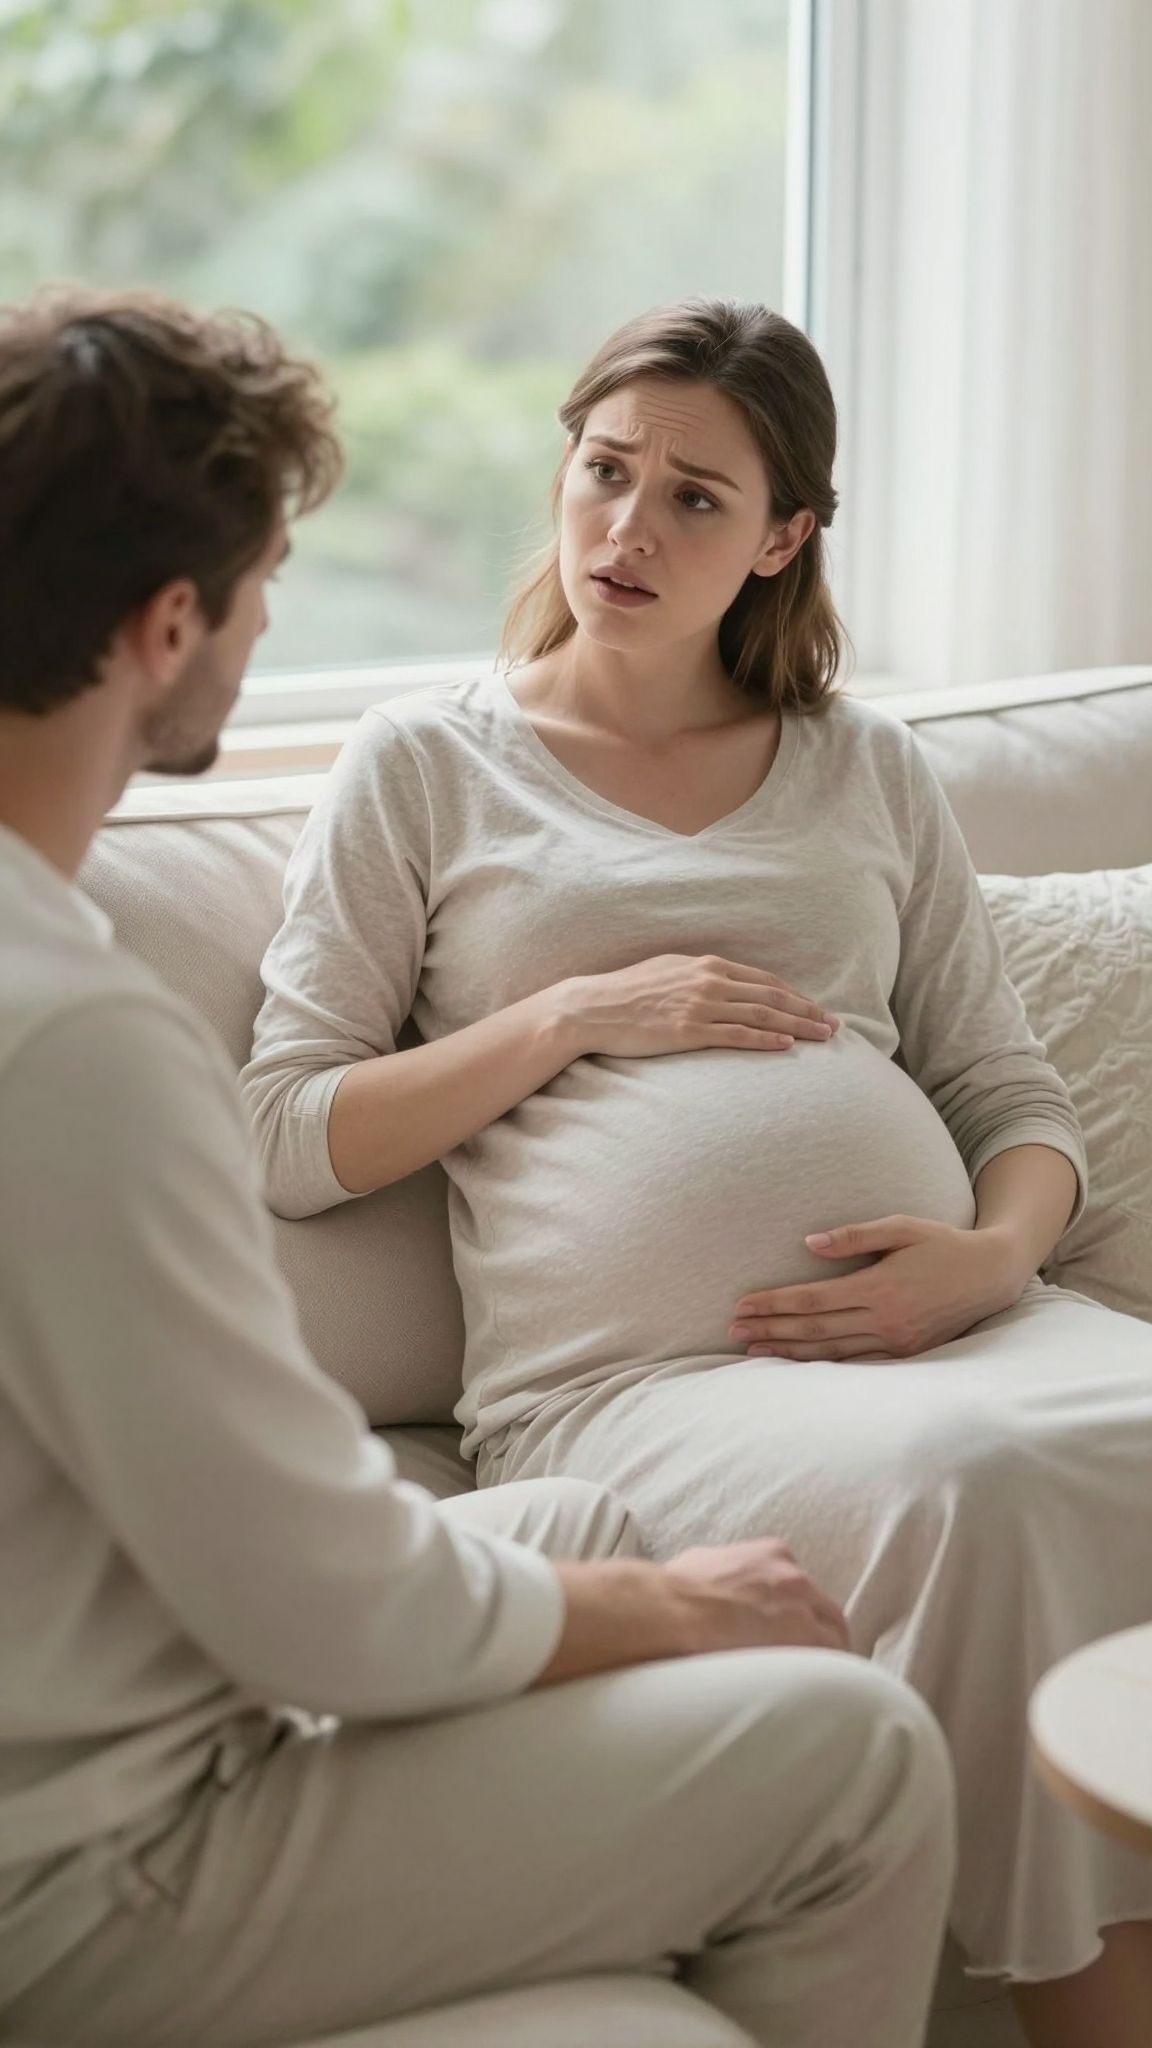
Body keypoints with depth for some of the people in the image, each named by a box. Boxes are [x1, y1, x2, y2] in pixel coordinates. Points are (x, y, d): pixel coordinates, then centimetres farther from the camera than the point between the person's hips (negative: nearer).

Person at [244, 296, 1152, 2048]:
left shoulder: (866, 766, 22)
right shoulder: (428, 764, 13)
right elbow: (288, 1139, 8)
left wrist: (996, 1251, -3)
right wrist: (572, 1013, -3)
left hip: (951, 1319, 4)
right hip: (628, 1376, -3)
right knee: (973, 1483, -34)